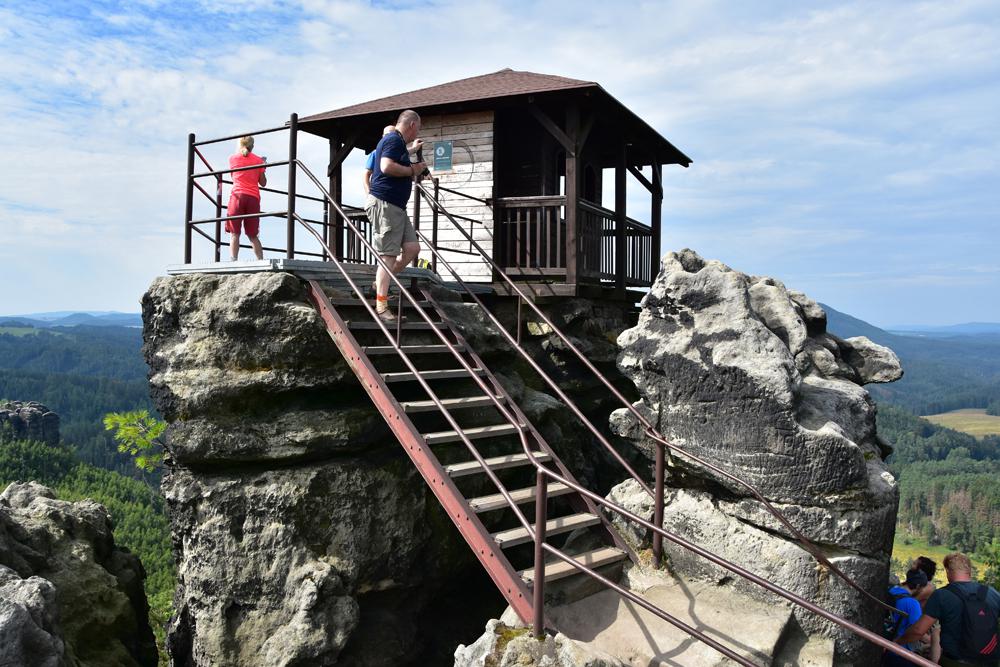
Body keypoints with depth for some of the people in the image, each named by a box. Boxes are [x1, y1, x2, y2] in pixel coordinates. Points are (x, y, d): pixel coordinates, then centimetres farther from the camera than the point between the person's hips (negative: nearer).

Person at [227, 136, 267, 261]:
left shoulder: (232, 158, 10)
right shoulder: (258, 160, 11)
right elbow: (263, 183, 16)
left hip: (237, 195, -2)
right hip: (254, 198, 2)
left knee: (234, 233, -4)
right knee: (253, 235, 9)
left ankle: (233, 260, -19)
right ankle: (261, 261, -2)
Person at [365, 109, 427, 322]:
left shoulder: (397, 141, 22)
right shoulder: (394, 140, -10)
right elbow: (387, 167, -26)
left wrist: (411, 150, 48)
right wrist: (412, 170, -13)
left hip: (396, 207, 10)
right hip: (384, 204, -10)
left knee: (412, 248, 6)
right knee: (388, 255, -10)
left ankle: (381, 283, 18)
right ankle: (381, 306, -8)